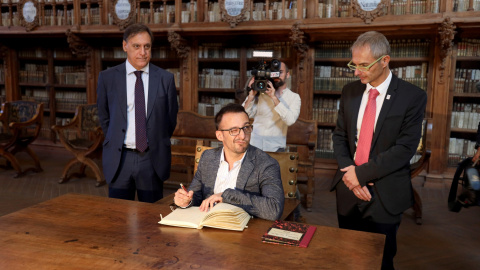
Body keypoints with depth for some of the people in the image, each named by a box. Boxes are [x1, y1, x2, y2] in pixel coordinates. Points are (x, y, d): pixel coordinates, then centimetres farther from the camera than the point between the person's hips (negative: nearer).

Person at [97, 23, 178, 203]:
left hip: (152, 159, 0)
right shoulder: (107, 78, 2)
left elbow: (171, 117, 9)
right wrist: (116, 142, 10)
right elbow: (104, 116, 12)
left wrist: (158, 145, 10)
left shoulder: (165, 79, 1)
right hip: (119, 157, 0)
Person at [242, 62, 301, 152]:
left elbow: (290, 120, -16)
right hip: (254, 142, 1)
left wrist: (274, 98, -19)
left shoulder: (294, 97, 4)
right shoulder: (261, 92, 7)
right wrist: (251, 95, -13)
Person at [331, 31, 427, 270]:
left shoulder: (413, 97, -10)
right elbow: (339, 135, 6)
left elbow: (405, 148, -16)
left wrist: (361, 173, -18)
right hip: (348, 189, 4)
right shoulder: (350, 91, 5)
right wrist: (348, 170, -11)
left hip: (384, 194, -4)